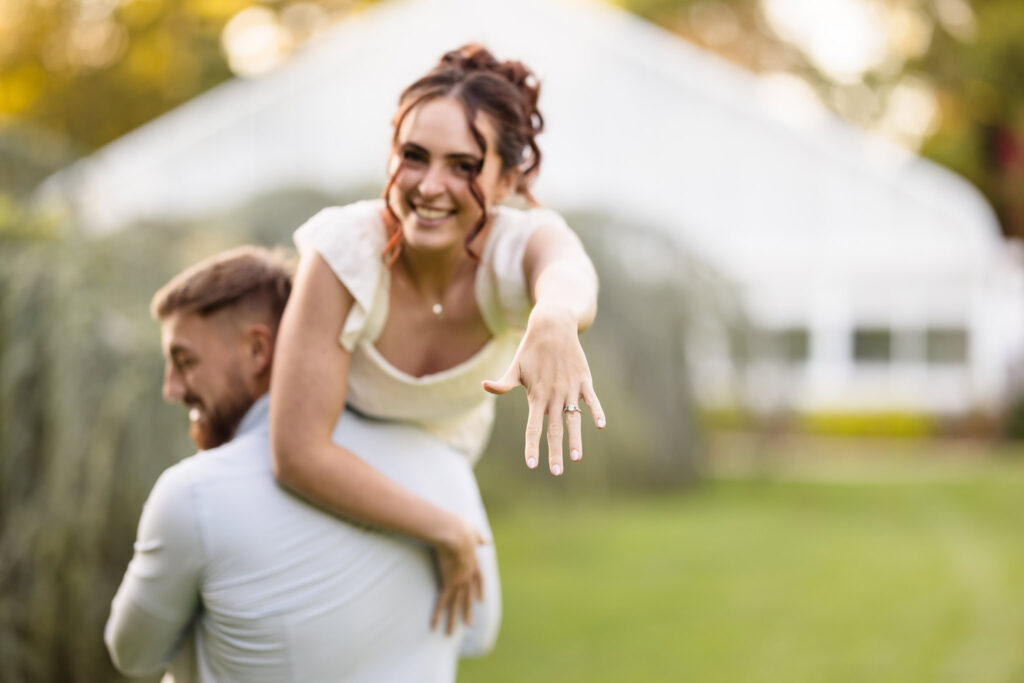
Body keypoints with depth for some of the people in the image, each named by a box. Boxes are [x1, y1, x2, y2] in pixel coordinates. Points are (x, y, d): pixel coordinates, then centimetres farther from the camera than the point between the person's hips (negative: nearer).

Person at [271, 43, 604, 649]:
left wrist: (555, 322, -91)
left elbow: (569, 273, -67)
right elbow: (298, 454, -42)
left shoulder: (524, 242, -40)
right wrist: (446, 530, -39)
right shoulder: (345, 248, -43)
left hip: (444, 432, 3)